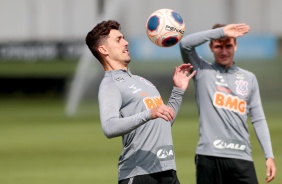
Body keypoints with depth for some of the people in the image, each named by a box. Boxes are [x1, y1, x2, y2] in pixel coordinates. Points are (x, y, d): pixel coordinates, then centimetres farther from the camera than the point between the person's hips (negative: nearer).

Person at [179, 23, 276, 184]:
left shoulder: (249, 78, 15)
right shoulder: (202, 71, 8)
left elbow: (258, 120, 14)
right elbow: (185, 44, -9)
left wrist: (269, 156, 5)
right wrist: (222, 32, -9)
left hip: (242, 157, 2)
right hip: (209, 156, -2)